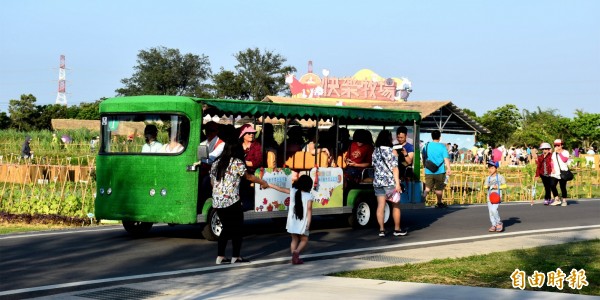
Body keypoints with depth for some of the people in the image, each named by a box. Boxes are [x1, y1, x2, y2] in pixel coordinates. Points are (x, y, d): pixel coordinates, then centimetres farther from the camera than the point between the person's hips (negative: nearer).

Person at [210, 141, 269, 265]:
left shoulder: (216, 163, 14)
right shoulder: (237, 163, -5)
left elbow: (212, 182, 17)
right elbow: (249, 177, 2)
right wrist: (263, 182, 16)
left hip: (217, 202, 6)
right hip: (232, 201, -6)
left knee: (226, 228, 15)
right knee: (237, 229, 5)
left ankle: (220, 256, 12)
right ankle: (236, 257, 6)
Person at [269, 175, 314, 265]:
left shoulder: (293, 191, 3)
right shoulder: (309, 196, -7)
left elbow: (280, 189, 12)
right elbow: (309, 209, -13)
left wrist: (269, 185, 25)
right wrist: (308, 223, -12)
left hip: (292, 222, 3)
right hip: (302, 223, -3)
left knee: (294, 240, 16)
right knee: (304, 240, 9)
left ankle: (294, 258, 7)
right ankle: (296, 252, -18)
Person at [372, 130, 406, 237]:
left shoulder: (375, 152, 7)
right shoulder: (392, 152, -7)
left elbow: (374, 166, 10)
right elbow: (394, 168, -11)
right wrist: (397, 184, -12)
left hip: (377, 182, 4)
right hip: (390, 182, -4)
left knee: (380, 206, 4)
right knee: (396, 206, 8)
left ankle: (381, 229, 4)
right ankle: (397, 229, 13)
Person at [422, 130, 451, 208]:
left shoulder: (427, 146, 2)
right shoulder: (442, 146, -8)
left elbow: (423, 157, 13)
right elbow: (446, 159, -12)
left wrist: (425, 166, 27)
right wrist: (448, 169, -9)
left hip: (428, 171, 3)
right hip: (439, 171, -3)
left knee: (427, 187, 7)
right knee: (439, 188, 10)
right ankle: (439, 203, 20)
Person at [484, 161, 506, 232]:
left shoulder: (500, 177, 0)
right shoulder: (488, 178, 12)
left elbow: (504, 186, 1)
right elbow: (485, 186, 11)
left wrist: (497, 187, -11)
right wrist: (486, 186, -12)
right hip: (490, 196, 5)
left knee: (494, 209, -19)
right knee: (490, 211, 2)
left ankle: (499, 223, -1)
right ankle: (494, 225, 12)